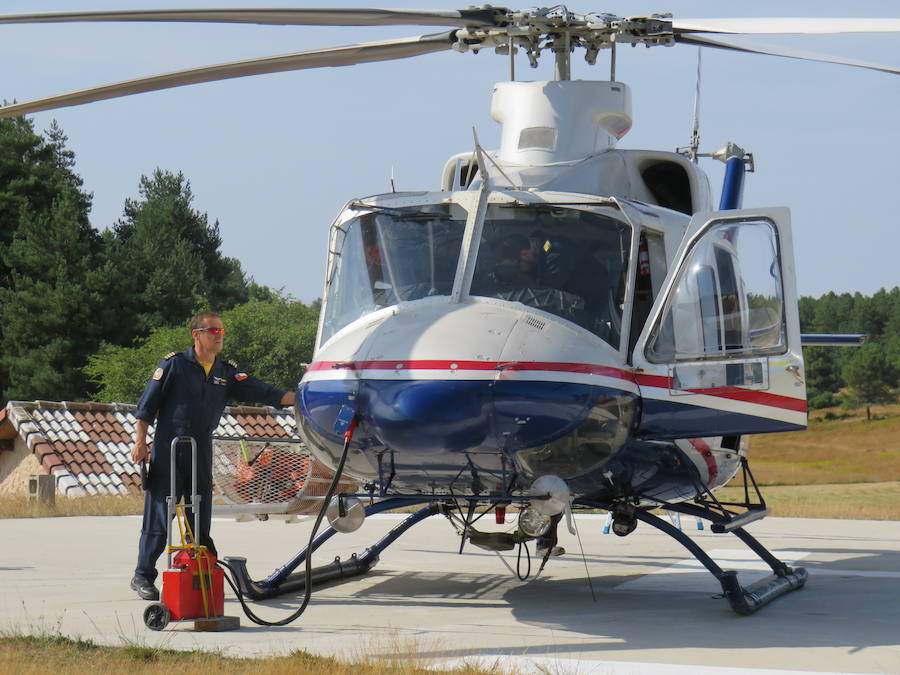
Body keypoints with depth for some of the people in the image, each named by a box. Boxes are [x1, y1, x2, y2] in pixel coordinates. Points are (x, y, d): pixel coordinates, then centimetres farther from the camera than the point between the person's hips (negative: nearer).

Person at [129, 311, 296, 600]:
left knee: (201, 518, 6)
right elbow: (146, 406, -2)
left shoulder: (227, 371, 10)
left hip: (202, 452, 5)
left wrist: (298, 397, -8)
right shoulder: (174, 364, -4)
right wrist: (140, 443, -7)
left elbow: (260, 392, 3)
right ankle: (143, 576, 2)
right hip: (168, 449, -5)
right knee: (158, 514, -5)